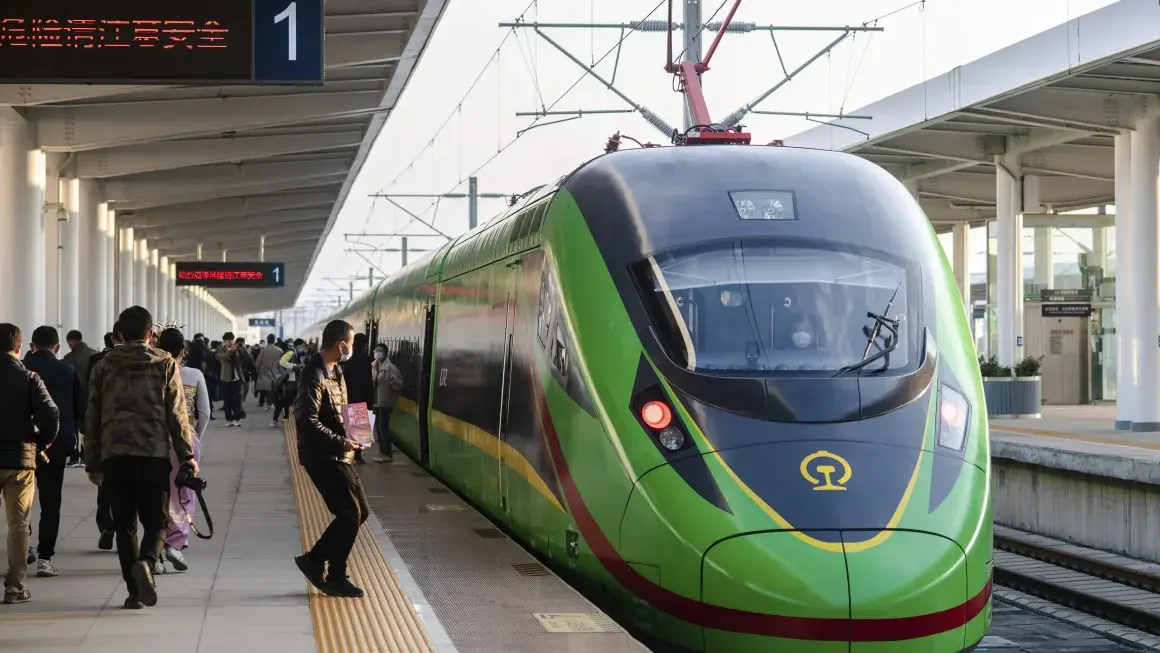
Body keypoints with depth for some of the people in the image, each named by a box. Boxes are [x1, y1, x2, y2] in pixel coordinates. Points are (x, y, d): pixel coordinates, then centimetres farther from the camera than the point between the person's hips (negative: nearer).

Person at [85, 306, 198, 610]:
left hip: (114, 457, 2)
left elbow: (92, 417, 11)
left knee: (124, 526, 9)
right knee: (155, 522, 6)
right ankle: (145, 563, -23)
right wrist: (187, 455, 3)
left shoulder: (104, 366, 9)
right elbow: (177, 414, -1)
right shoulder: (165, 363, 3)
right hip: (154, 456, -2)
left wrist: (93, 462, 16)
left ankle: (134, 591, 6)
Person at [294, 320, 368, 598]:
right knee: (350, 514, -6)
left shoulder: (334, 371, 12)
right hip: (322, 457, -10)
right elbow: (307, 420, -25)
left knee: (359, 511, 11)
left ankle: (314, 560, 17)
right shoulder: (315, 376, -19)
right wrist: (341, 442, -22)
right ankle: (335, 578, 6)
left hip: (338, 456, 10)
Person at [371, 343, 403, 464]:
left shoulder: (390, 368, -12)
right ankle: (382, 453, 20)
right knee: (378, 428, 11)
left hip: (385, 402, -7)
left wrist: (393, 381, -34)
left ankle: (388, 455, -4)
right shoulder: (373, 366, 9)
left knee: (383, 427, -9)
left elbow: (399, 385, -15)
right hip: (376, 402, 7)